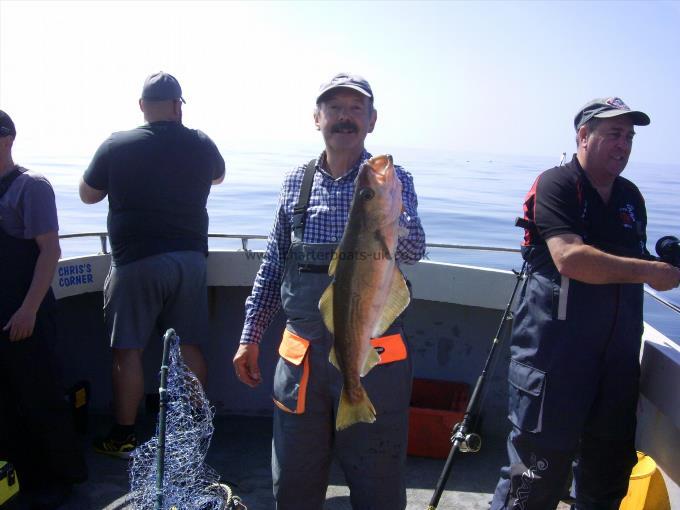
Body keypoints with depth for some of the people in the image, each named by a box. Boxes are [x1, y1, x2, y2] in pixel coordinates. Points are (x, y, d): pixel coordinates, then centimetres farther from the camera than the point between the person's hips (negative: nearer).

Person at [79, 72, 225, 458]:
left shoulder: (116, 146, -6)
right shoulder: (200, 144, 2)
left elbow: (88, 195, 8)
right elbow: (219, 176, 24)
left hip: (135, 261, -3)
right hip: (189, 257, 3)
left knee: (128, 350, 7)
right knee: (190, 347, 10)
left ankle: (124, 437, 16)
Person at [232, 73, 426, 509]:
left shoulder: (392, 179, -3)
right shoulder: (296, 182, 6)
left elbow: (412, 251, -20)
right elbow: (273, 266, 11)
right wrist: (251, 336, 9)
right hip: (301, 355, 3)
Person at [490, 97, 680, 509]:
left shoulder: (631, 196, 14)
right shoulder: (557, 184, -10)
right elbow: (569, 258, -24)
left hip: (618, 354, 8)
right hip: (556, 350, -8)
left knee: (611, 470, 19)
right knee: (540, 471, -4)